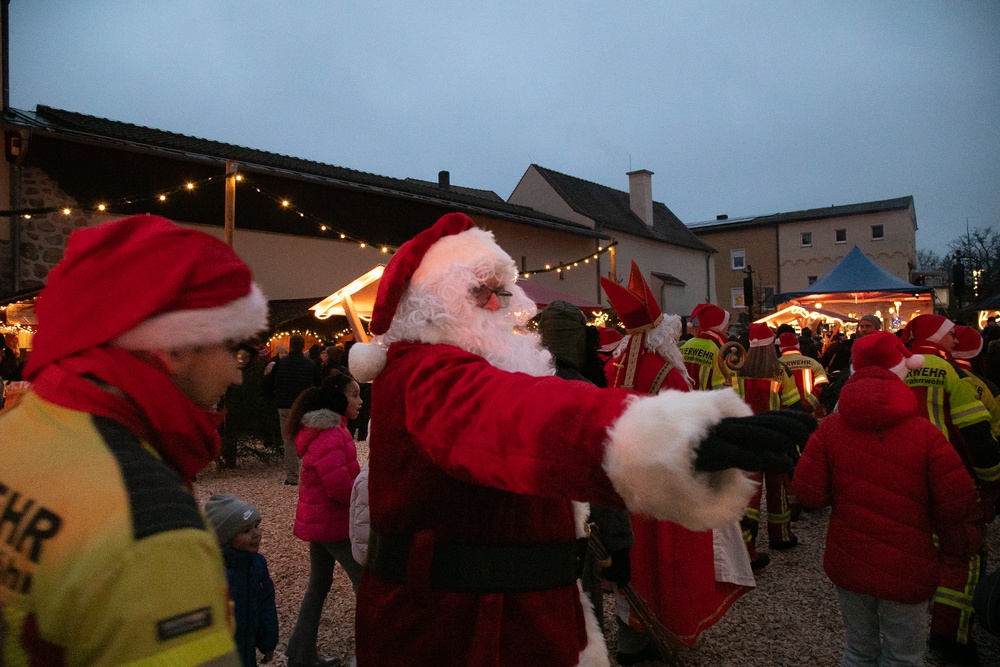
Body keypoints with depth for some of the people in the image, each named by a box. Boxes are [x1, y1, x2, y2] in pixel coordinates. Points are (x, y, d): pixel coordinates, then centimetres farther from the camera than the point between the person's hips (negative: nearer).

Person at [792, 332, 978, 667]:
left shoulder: (830, 428, -10)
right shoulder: (925, 433, -15)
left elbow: (808, 493, -11)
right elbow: (959, 504, -15)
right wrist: (939, 525, 7)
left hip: (847, 564, 3)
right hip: (906, 572, -2)